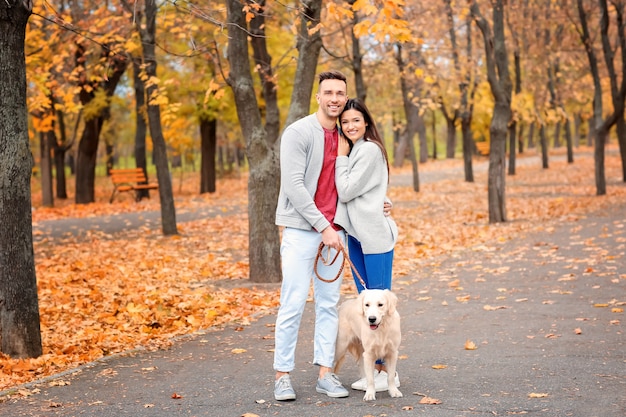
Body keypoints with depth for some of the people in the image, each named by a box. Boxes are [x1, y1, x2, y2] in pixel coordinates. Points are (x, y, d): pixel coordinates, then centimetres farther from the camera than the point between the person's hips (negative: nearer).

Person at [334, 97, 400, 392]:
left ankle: (388, 371, 3)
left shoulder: (370, 150, -12)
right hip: (356, 235, 9)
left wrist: (341, 156, -7)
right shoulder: (351, 151, 15)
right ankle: (377, 368, 17)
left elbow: (346, 191, -15)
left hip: (375, 235, -9)